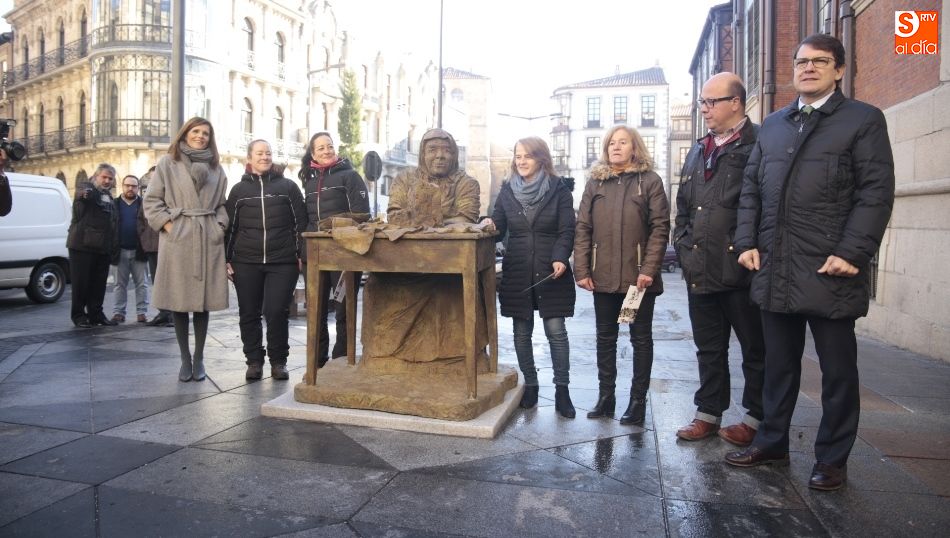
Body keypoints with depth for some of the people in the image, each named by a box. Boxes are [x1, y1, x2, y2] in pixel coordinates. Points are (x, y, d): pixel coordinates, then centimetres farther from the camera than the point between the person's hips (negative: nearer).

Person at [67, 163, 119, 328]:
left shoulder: (109, 196, 19)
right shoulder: (86, 187, -1)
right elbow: (82, 192, -28)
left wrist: (112, 247, 19)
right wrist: (86, 193, -52)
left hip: (103, 247, 6)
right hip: (83, 245, -6)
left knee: (99, 283, 8)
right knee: (81, 282, 0)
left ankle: (96, 314, 16)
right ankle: (78, 315, 8)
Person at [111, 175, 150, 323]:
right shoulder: (114, 204, 8)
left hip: (138, 250, -1)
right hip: (120, 251, 1)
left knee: (141, 283, 3)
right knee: (120, 283, 8)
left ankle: (141, 312, 8)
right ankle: (118, 312, 13)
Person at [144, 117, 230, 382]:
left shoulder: (216, 168, 14)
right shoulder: (167, 164, 5)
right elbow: (152, 200, 4)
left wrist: (219, 227, 1)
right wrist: (167, 225, -7)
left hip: (208, 240, 2)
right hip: (177, 238, -2)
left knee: (204, 299, 4)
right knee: (179, 300, 1)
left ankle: (199, 358, 15)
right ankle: (185, 359, 12)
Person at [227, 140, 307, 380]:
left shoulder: (288, 186, 7)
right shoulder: (239, 190, 11)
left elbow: (300, 223, 5)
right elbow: (229, 226, 12)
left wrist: (301, 255, -1)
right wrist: (227, 259, 6)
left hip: (282, 262, -2)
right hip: (246, 263, 2)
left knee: (277, 312, -4)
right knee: (249, 313, 6)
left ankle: (278, 361, 12)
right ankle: (254, 361, 19)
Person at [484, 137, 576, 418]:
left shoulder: (558, 189, 1)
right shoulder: (507, 191, 9)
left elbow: (566, 231, -4)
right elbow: (499, 228, 7)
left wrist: (560, 259, -19)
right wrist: (489, 227, -16)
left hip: (551, 272, -3)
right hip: (517, 272, 3)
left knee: (556, 330, -3)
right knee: (521, 332, 8)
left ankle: (562, 389, 8)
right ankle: (530, 385, 22)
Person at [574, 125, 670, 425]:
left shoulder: (650, 181, 0)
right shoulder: (595, 182, 8)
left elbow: (660, 228, -6)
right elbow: (583, 228, 4)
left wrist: (649, 270, -16)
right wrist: (581, 270, -5)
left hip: (638, 276, -3)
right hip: (603, 276, 3)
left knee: (641, 339, 7)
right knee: (605, 338, 11)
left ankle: (638, 400, 17)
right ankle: (605, 395, 22)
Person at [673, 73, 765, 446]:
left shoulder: (759, 145, -7)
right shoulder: (698, 151, 17)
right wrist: (684, 244, 11)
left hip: (741, 269, -7)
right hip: (700, 269, 7)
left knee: (755, 348, 8)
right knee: (709, 347, 16)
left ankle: (756, 417, 22)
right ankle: (708, 412, 28)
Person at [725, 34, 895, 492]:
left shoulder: (864, 120, 2)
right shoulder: (772, 125, 16)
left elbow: (876, 191, -6)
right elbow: (751, 188, 14)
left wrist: (851, 253, -15)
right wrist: (747, 242, 3)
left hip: (830, 271, -4)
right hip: (775, 270, 4)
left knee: (838, 370, 7)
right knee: (778, 364, 14)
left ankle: (832, 459, 21)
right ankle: (771, 443, 28)